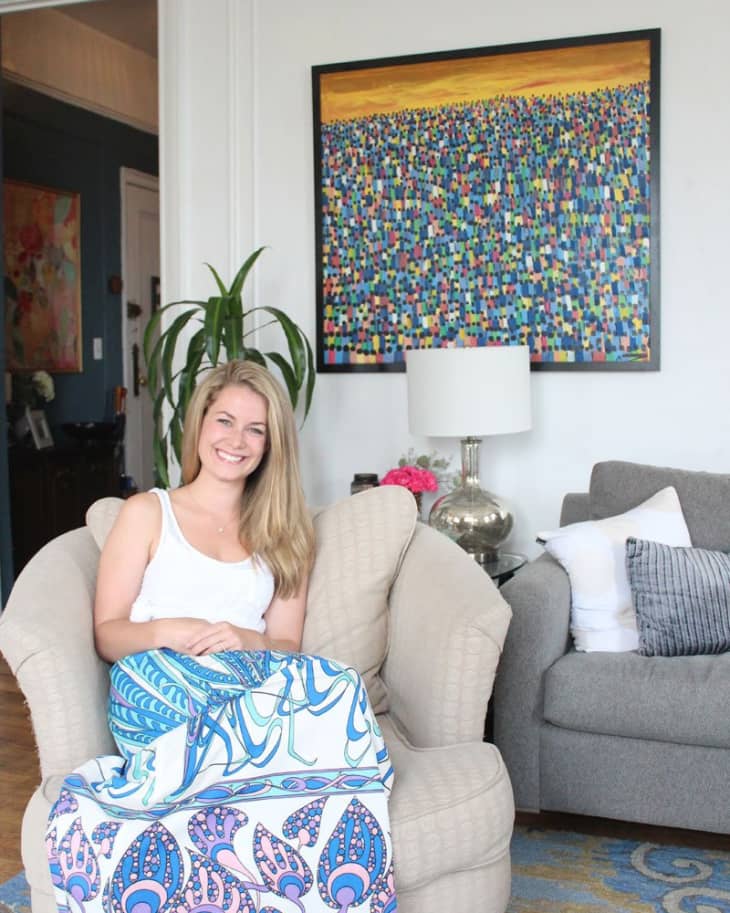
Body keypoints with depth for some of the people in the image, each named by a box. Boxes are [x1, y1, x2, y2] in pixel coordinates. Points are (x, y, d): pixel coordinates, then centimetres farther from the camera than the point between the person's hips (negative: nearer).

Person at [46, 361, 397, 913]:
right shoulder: (148, 513, 14)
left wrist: (244, 639, -11)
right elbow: (107, 634, 8)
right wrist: (165, 632, -14)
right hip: (156, 685, -3)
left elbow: (287, 645, 12)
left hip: (248, 684, 4)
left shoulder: (285, 532, 21)